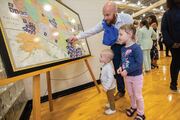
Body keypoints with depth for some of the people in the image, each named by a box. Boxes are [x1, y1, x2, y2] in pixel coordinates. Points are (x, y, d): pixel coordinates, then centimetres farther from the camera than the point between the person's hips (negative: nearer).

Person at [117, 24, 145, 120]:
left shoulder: (136, 48, -24)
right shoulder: (123, 48, -1)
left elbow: (139, 64, -27)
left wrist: (127, 71, -27)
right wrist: (121, 68, -9)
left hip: (136, 76, -6)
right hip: (127, 76, 7)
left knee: (138, 96, 10)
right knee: (130, 94, 24)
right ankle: (133, 107, 50)